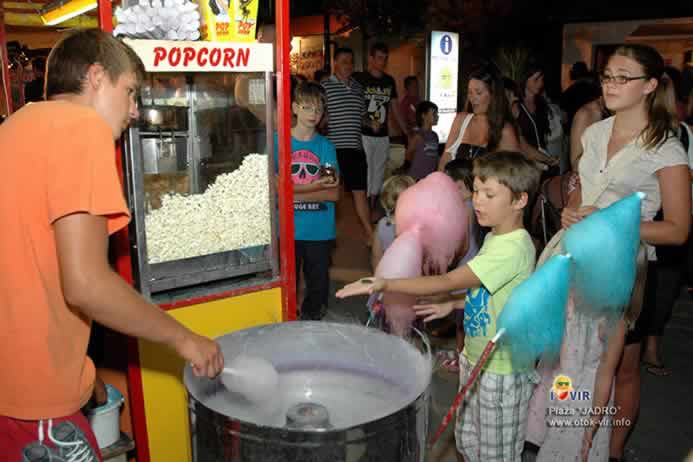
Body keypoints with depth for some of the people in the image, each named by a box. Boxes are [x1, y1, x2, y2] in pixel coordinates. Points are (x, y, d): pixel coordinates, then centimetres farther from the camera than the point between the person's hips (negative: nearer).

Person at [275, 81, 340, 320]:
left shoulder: (326, 146, 4)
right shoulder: (278, 141, 0)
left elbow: (334, 193, -3)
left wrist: (295, 194, -13)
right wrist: (315, 187, -14)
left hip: (320, 230, 2)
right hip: (287, 228, -2)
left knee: (318, 284, 12)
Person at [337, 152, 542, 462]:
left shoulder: (514, 247, -27)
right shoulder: (495, 237, 5)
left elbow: (449, 281, -32)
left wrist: (386, 284, -33)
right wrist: (454, 305, 7)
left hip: (502, 369, -9)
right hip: (475, 359, 9)